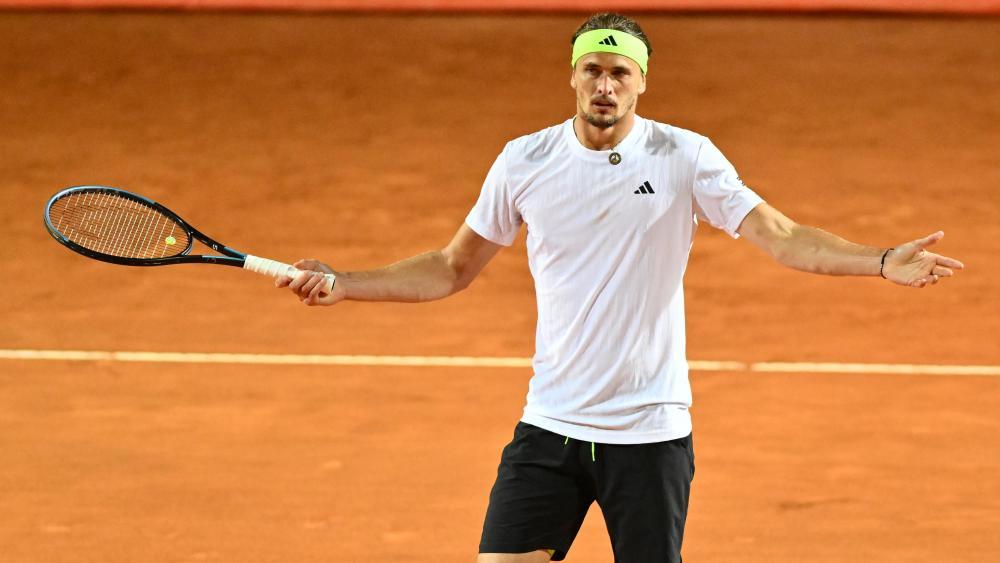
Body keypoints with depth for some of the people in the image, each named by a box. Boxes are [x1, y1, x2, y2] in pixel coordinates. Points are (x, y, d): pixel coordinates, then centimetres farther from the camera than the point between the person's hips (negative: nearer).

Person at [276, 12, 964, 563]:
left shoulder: (686, 157, -5)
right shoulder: (524, 162, 1)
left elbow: (782, 237, -10)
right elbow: (453, 269, 12)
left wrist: (882, 261, -25)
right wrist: (342, 284, 4)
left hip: (650, 432, -2)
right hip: (551, 424, 2)